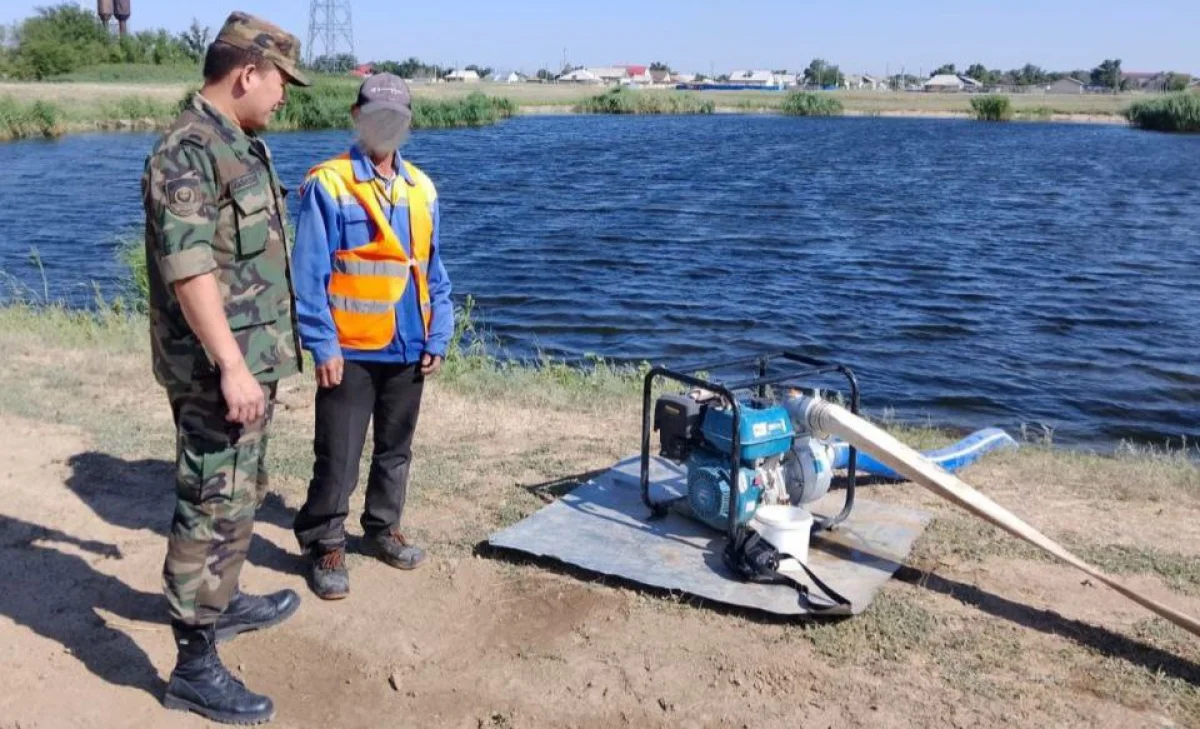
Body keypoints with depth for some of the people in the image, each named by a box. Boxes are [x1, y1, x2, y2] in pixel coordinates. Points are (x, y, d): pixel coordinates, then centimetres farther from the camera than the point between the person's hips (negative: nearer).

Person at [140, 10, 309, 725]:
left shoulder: (241, 146, 13)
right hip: (218, 369, -10)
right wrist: (230, 365, -30)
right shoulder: (187, 152, -17)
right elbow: (188, 268, -26)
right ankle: (196, 665, 7)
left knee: (240, 495, 22)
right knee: (213, 508, -4)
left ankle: (222, 603, 40)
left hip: (251, 359, 10)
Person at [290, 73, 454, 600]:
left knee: (395, 448, 17)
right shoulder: (327, 184, -8)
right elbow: (309, 273, -11)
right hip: (350, 350, -5)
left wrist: (438, 337, 5)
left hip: (408, 348, 5)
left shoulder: (421, 189, 8)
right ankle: (325, 546, 19)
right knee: (337, 456, 2)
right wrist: (321, 344, -14)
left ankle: (383, 528, 34)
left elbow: (434, 270, 11)